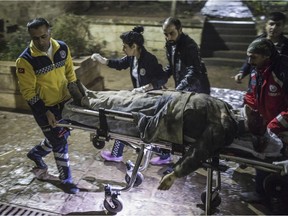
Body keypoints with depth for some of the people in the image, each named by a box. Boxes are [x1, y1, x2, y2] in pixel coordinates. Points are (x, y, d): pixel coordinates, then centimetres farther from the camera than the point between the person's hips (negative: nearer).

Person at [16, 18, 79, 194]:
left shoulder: (62, 48, -7)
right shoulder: (26, 60, -21)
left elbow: (69, 71, 9)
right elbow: (28, 92, -17)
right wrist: (46, 112, -20)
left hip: (64, 102, 6)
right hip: (44, 107, -5)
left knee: (62, 135, 20)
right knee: (60, 143, 1)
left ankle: (36, 154, 47)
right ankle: (66, 180, 21)